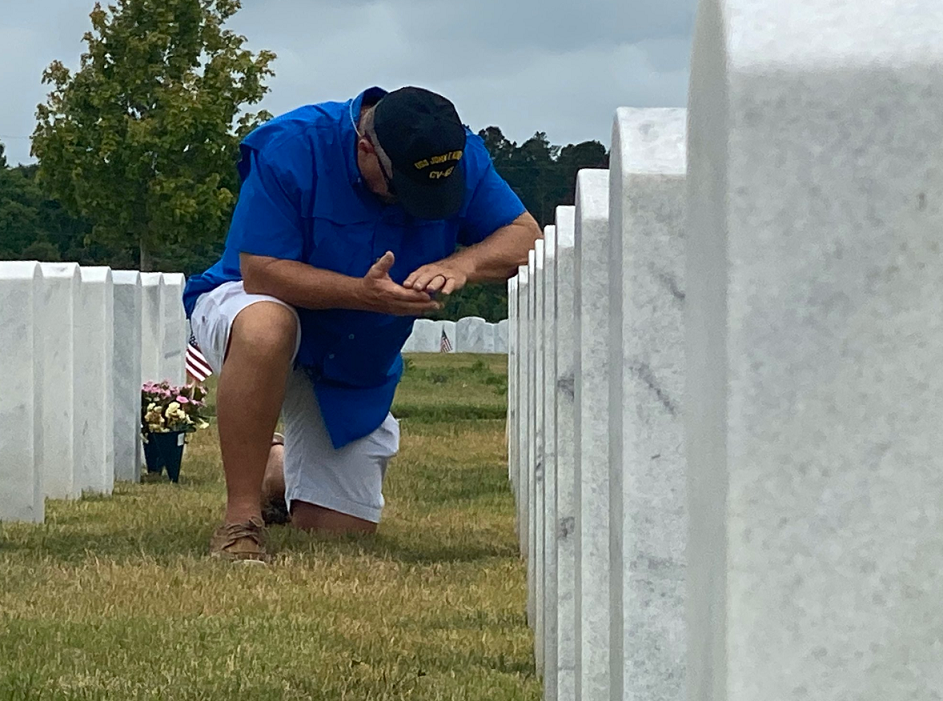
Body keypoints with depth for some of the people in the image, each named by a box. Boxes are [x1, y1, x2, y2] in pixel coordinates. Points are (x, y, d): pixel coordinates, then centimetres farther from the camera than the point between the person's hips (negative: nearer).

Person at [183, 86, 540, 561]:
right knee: (266, 324, -44)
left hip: (358, 371, 5)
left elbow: (527, 237, -13)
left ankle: (278, 469, 41)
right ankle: (240, 522, -32)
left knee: (340, 531, 3)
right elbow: (260, 272, -29)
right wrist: (364, 294, -41)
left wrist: (461, 265, -34)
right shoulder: (290, 148, -28)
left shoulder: (458, 157, -14)